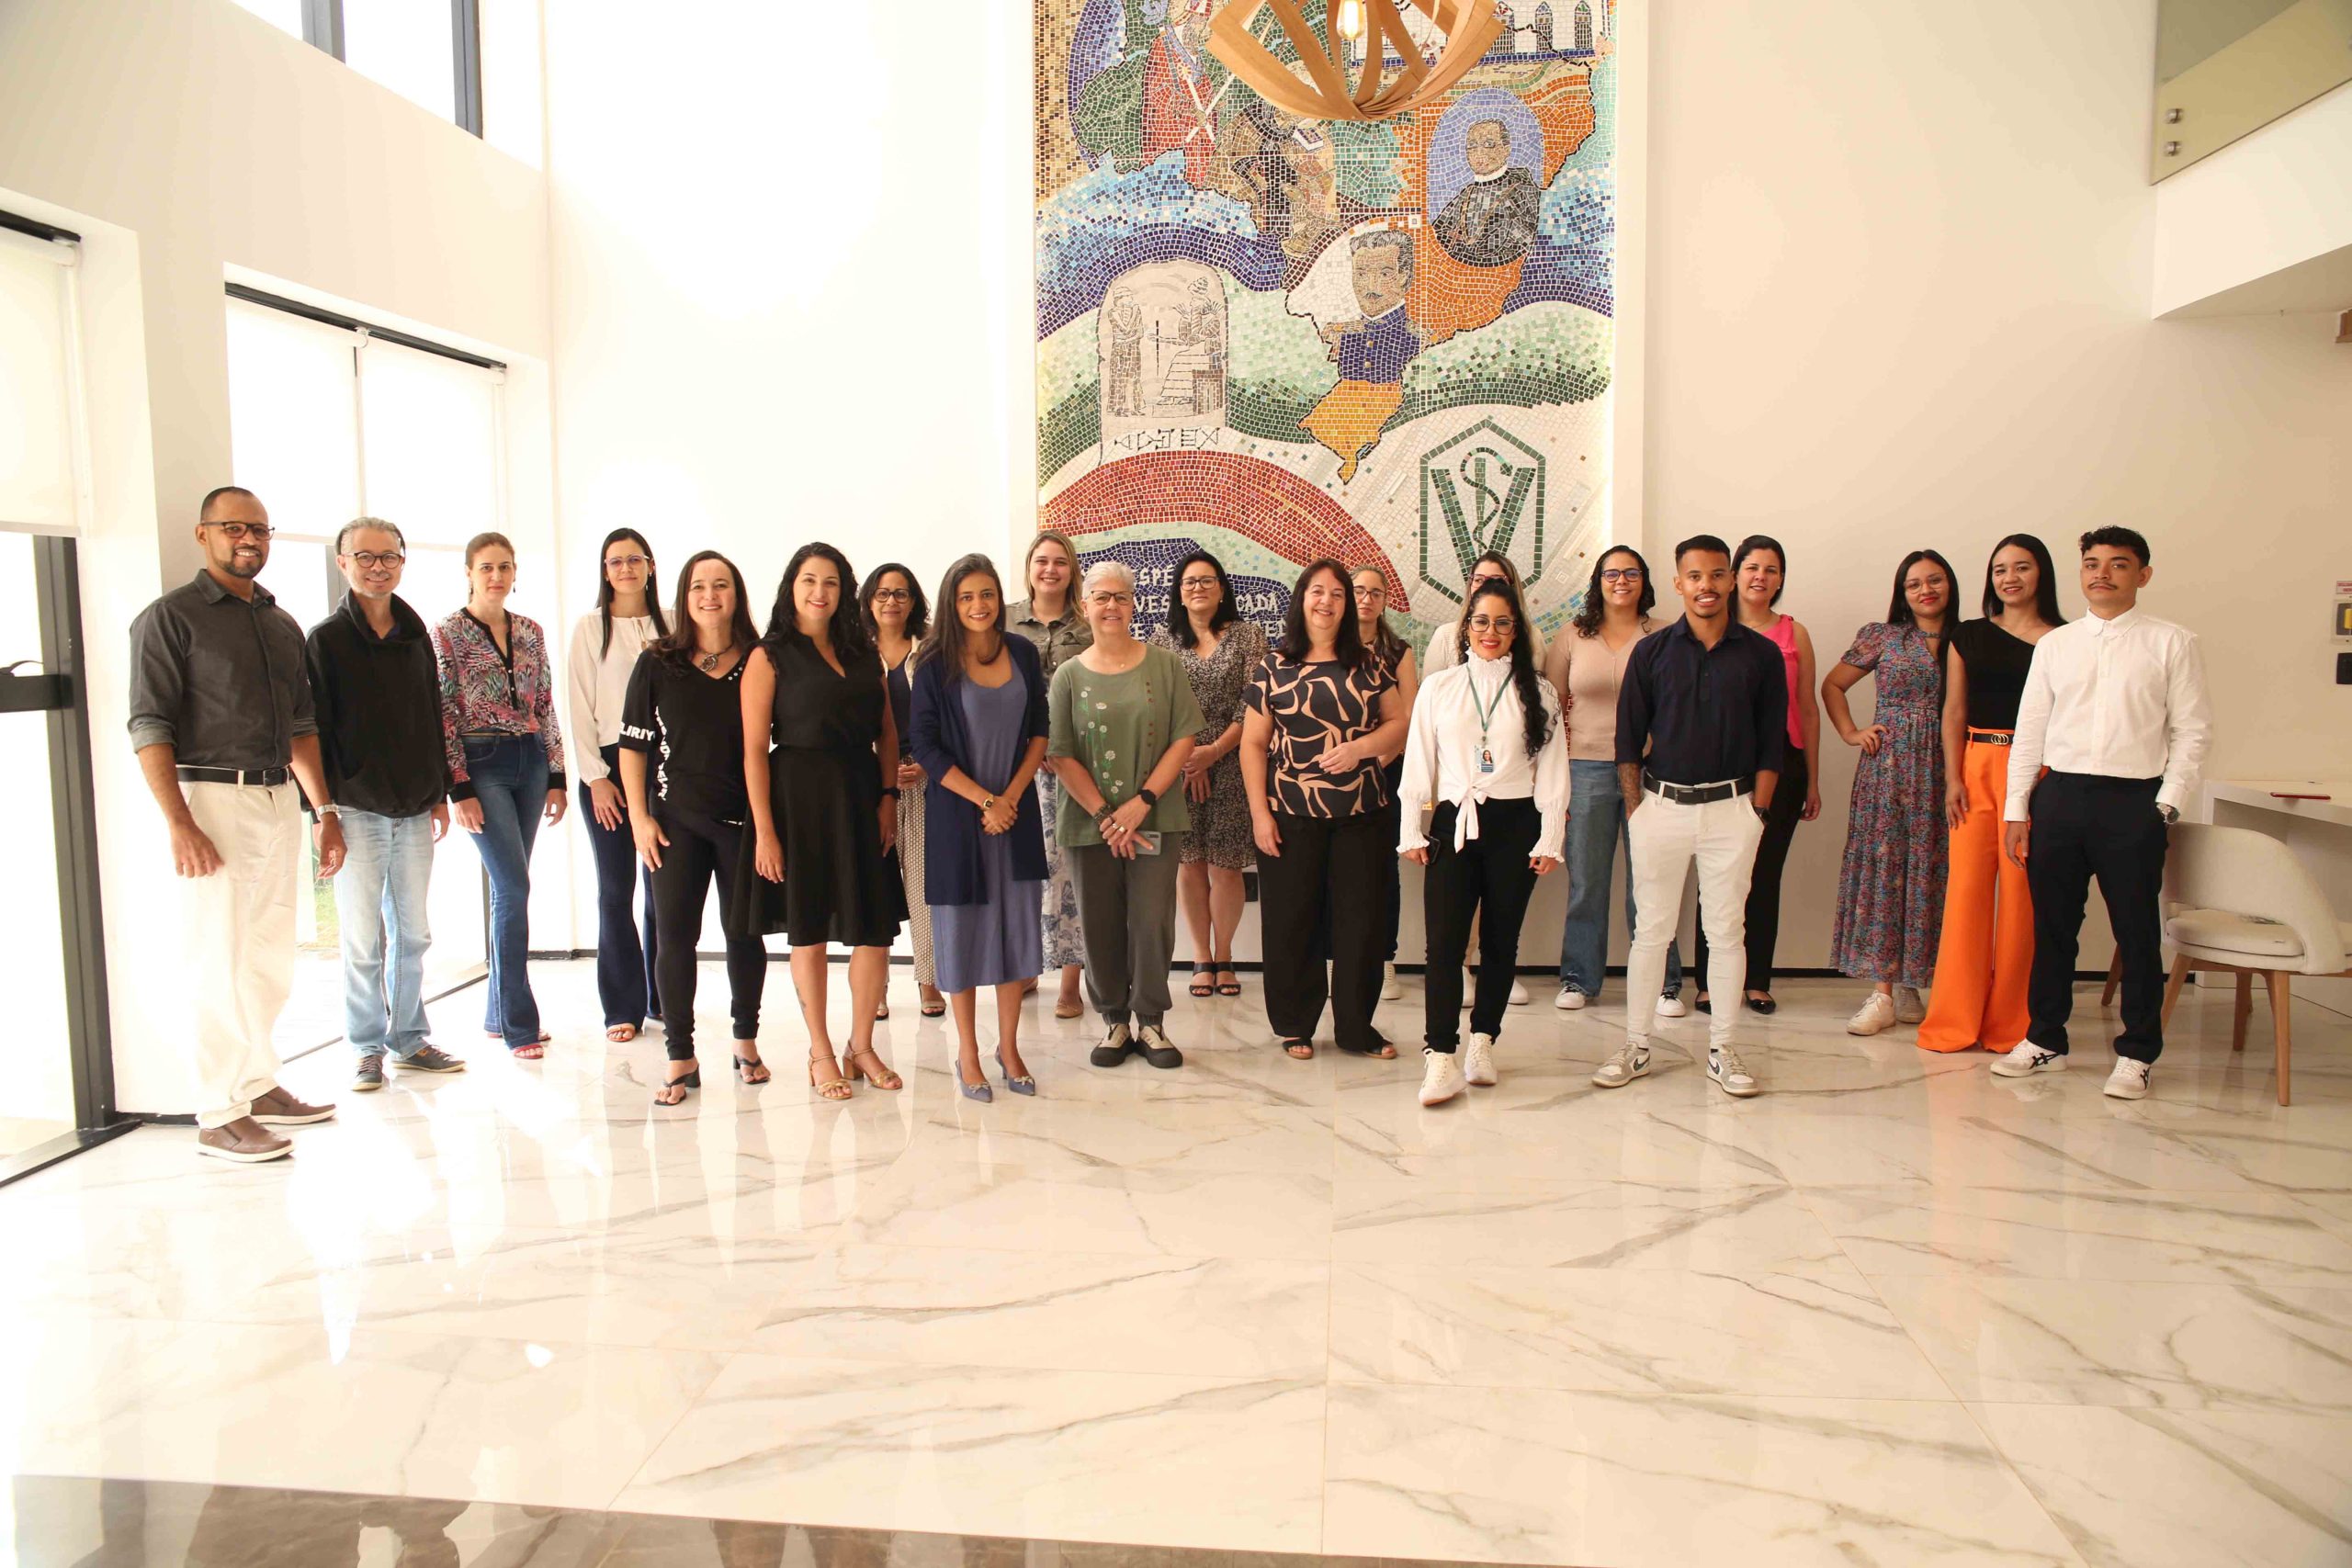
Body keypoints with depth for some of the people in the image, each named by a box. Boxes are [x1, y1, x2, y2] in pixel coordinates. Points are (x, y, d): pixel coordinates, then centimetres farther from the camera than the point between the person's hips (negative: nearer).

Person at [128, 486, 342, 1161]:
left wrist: (325, 809, 15)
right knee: (224, 963, -5)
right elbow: (149, 726, -9)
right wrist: (179, 823, -17)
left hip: (280, 800, 6)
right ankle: (220, 1116, 2)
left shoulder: (282, 623, 16)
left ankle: (259, 1086, 22)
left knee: (272, 959, 10)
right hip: (213, 799, -6)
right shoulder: (171, 617, -3)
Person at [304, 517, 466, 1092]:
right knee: (363, 939, 1)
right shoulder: (325, 640, -3)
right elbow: (315, 730, -6)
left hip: (415, 809, 5)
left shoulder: (416, 636, 12)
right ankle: (367, 1048, 13)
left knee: (412, 933, 10)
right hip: (357, 811, -4)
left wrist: (440, 793, 14)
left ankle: (409, 1039, 20)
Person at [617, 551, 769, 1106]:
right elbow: (633, 744, 4)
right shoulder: (657, 663, 2)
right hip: (676, 821, 0)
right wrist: (640, 816, -3)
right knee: (674, 935, -1)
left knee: (745, 932, 7)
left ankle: (746, 1041, 25)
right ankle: (681, 1057, 9)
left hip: (744, 818, 0)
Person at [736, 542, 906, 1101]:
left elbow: (888, 733, 12)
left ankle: (862, 1045, 21)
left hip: (860, 798, 4)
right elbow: (754, 748, -8)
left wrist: (888, 797, -1)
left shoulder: (863, 654, 12)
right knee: (808, 929, 6)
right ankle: (820, 1054, 20)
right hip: (800, 798, -4)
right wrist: (764, 830, -14)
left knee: (876, 928, 3)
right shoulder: (769, 657, -2)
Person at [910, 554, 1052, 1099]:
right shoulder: (936, 664, -6)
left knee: (1017, 925, 7)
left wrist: (1011, 795, -7)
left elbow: (1039, 730, 5)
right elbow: (925, 744, -9)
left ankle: (1009, 1046, 21)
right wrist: (984, 800, -13)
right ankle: (968, 1052, 18)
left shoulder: (1023, 653, 3)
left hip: (1017, 810, 3)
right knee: (963, 927, 4)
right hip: (956, 811, -3)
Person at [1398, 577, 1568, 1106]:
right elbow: (1417, 762, 7)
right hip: (1454, 824, 0)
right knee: (1444, 942, -10)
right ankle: (1441, 1058, -12)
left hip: (1514, 825, 1)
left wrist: (1549, 840, -1)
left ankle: (1483, 1041, 21)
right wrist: (1411, 832, 4)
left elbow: (1553, 769, 5)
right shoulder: (1439, 687, 7)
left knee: (1500, 939, 7)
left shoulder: (1537, 692, 7)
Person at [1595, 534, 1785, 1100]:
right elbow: (1628, 737, 5)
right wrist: (1634, 808, -1)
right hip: (1661, 804, 0)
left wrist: (1758, 810, -2)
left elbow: (1771, 742, 4)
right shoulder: (1652, 651, 3)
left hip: (1731, 808, 0)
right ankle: (1636, 1045, 16)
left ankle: (1721, 1049, 18)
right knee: (1650, 929, 5)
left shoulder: (1760, 654, 3)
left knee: (1726, 931, 6)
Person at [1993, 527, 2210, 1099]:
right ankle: (2045, 1039, 24)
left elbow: (2191, 730, 0)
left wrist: (2168, 805, -9)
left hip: (2134, 800, -3)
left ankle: (2136, 1054, 16)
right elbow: (2030, 729, 10)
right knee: (2051, 926, 10)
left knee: (2137, 932, 3)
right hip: (2059, 794, 3)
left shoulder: (2172, 644, 3)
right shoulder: (2055, 644, 11)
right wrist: (2017, 809, 5)